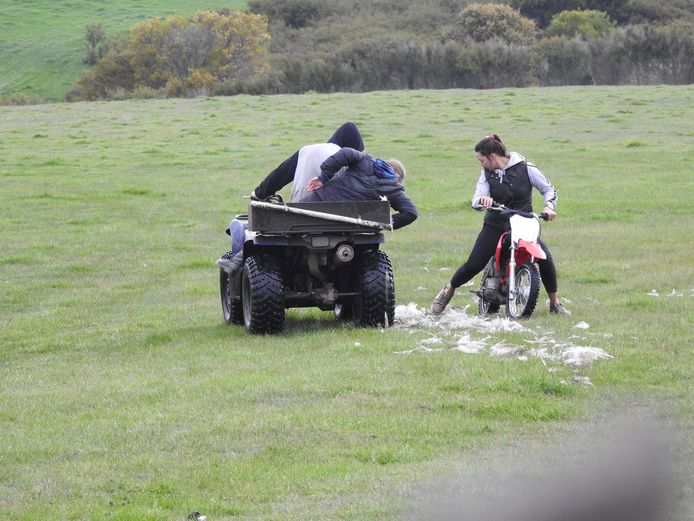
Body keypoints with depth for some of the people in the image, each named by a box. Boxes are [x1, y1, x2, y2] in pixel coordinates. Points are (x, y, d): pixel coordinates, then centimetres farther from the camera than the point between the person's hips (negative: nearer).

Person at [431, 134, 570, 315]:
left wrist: (549, 206, -19)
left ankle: (555, 303, -4)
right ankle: (447, 292, 20)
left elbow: (548, 189, 1)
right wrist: (482, 200, -31)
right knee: (473, 265, -7)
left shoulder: (525, 169, -7)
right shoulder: (487, 173, 1)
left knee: (545, 258, -22)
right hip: (495, 225, 2)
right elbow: (476, 203, -6)